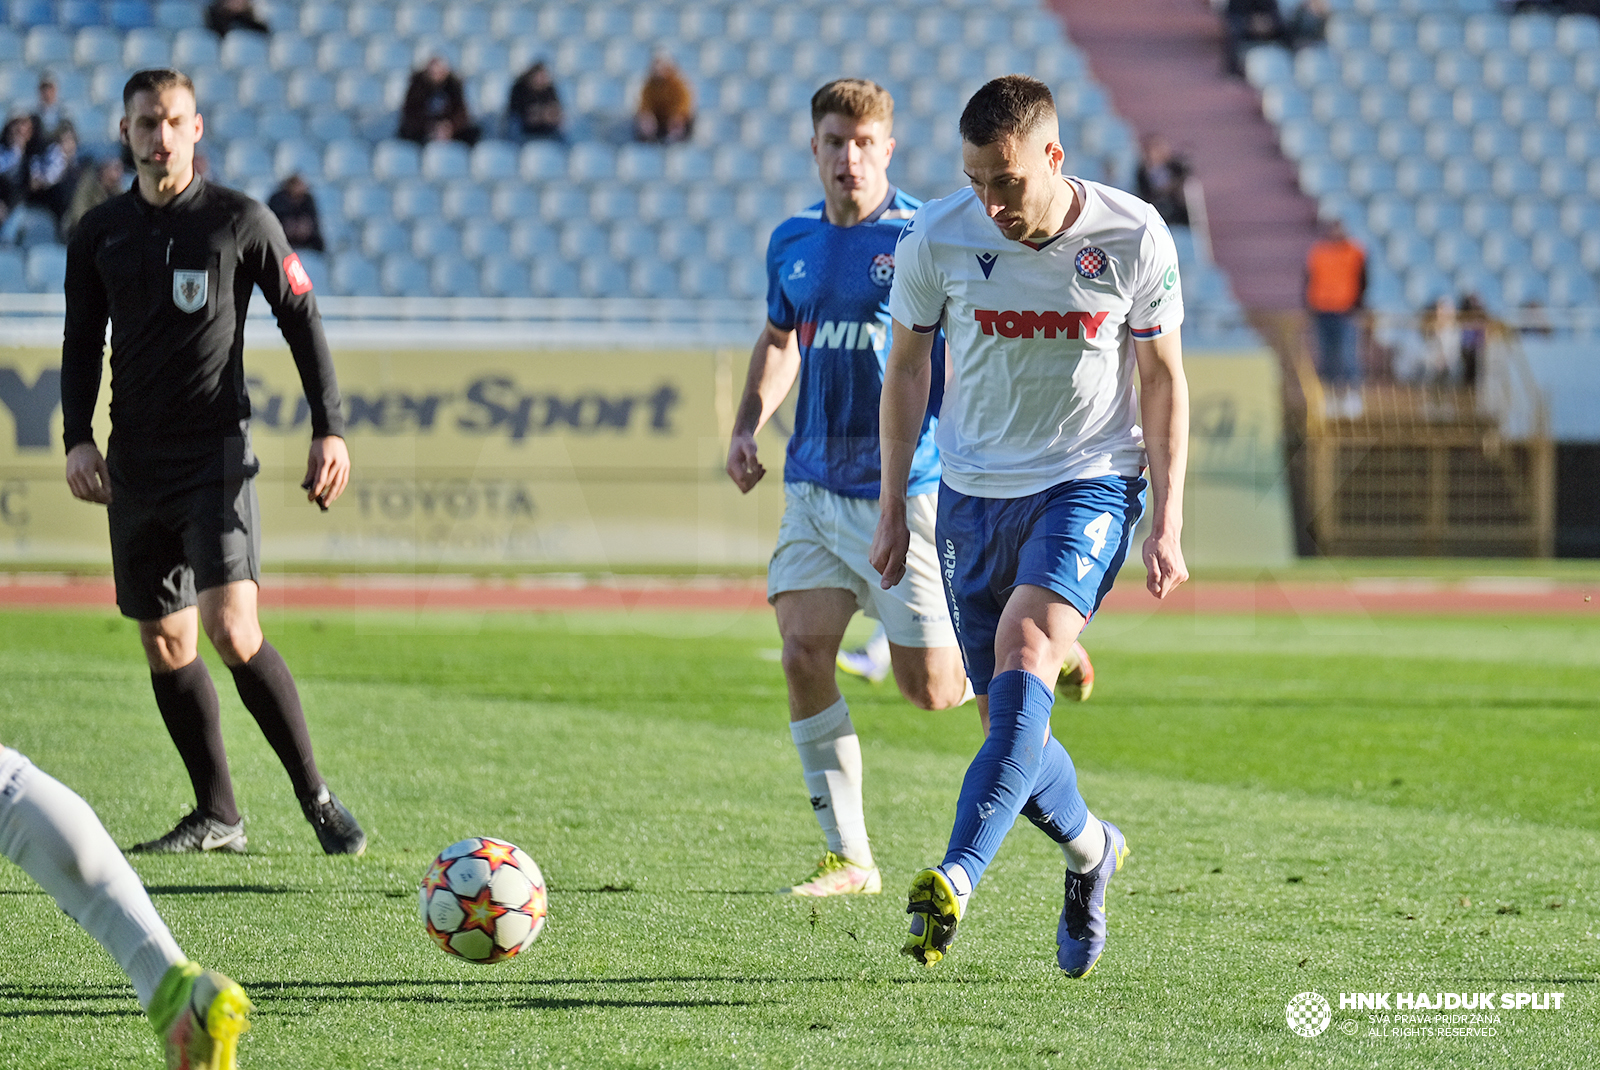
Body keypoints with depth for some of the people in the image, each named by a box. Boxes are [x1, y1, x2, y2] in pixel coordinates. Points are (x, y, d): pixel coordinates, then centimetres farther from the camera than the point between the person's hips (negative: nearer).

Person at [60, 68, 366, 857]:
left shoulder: (241, 222, -3)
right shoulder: (98, 234, 8)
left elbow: (301, 319, 2)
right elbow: (81, 343, 15)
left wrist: (330, 429, -4)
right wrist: (77, 439, 1)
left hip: (216, 455, -5)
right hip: (135, 465, 5)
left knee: (232, 632, -18)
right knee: (165, 645, 6)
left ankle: (316, 796, -7)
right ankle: (217, 816, 15)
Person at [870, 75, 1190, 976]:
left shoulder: (1134, 239, -12)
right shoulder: (937, 240, -9)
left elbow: (1163, 379, 0)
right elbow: (908, 367, 7)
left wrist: (1168, 520, -5)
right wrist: (893, 507, 8)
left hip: (1090, 481, -3)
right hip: (975, 493, 3)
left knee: (1023, 653, -27)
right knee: (1009, 722, 4)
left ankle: (957, 881, -36)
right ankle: (1090, 850, 35)